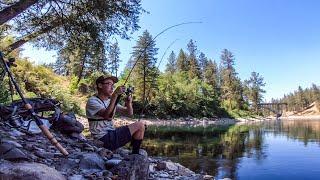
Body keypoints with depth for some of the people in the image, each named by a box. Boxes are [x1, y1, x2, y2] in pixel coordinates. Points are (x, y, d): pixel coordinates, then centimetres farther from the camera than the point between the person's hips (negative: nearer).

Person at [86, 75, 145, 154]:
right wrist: (115, 95, -33)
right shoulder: (92, 101, -11)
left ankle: (135, 154, 16)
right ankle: (135, 155, 2)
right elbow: (107, 115, -29)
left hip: (111, 134, 9)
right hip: (103, 139, -9)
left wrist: (129, 103, -15)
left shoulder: (111, 100, 13)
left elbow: (129, 113, 6)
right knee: (139, 125, -11)